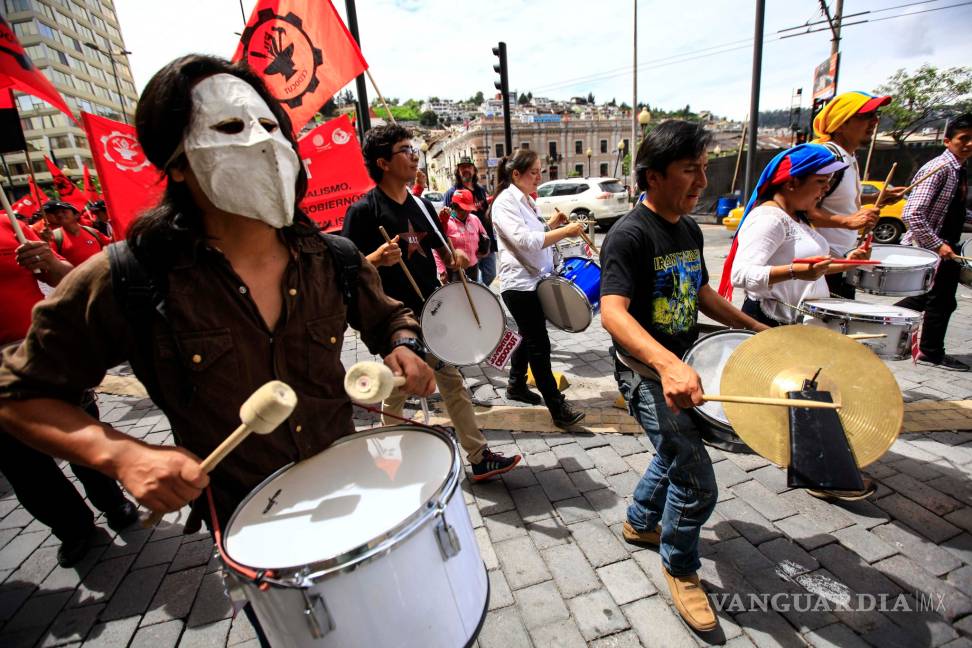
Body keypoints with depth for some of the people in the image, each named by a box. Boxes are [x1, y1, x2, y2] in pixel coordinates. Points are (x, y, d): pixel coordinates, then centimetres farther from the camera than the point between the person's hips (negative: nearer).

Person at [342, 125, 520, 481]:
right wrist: (377, 259, -31)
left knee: (453, 382, 10)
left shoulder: (421, 204, 9)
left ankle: (479, 457, 21)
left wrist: (454, 258, -3)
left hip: (432, 311, 6)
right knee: (396, 393, 10)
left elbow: (439, 246, 20)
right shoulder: (363, 210, -11)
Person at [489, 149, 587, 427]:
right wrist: (565, 231, -26)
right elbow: (524, 240, -27)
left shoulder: (527, 201, 14)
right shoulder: (504, 202, -14)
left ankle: (516, 385, 36)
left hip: (536, 280, 10)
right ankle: (557, 408, 1)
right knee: (539, 344, -6)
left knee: (530, 337, 19)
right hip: (519, 283, -10)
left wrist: (551, 224, 8)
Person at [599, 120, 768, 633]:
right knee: (697, 482, -6)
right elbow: (612, 312, -33)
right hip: (646, 372, -9)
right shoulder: (629, 234, -21)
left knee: (677, 453, 25)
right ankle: (681, 568, 24)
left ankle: (639, 523, 50)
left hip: (683, 366, 9)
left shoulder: (690, 230, 6)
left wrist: (756, 328, 14)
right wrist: (668, 364, -47)